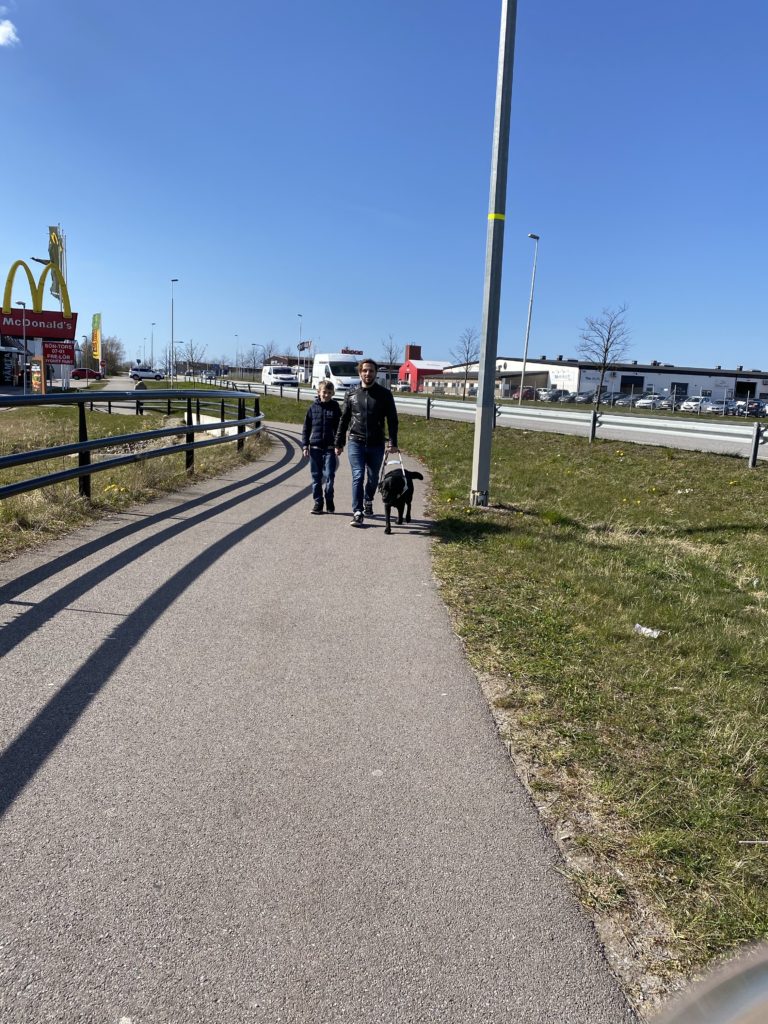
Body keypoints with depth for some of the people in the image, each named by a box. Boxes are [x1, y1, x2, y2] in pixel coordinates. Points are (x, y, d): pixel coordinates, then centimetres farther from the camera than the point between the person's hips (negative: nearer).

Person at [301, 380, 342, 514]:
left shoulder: (335, 408, 3)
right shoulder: (313, 407, 5)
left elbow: (340, 427, 4)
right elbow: (306, 427, 8)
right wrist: (305, 445, 1)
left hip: (330, 448, -2)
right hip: (315, 447, 2)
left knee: (329, 475, -6)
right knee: (316, 476, 6)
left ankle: (329, 500, 10)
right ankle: (318, 502, 14)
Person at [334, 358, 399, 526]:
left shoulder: (384, 394, 1)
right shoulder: (351, 395, 5)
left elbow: (392, 420, 0)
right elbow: (343, 420, 10)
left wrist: (393, 442, -10)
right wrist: (339, 443, 9)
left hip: (377, 444, 1)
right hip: (356, 443, 0)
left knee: (373, 478, 14)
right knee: (358, 477, -9)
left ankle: (368, 503, 39)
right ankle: (357, 513, -10)